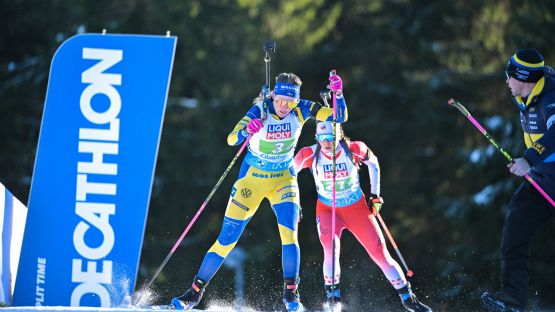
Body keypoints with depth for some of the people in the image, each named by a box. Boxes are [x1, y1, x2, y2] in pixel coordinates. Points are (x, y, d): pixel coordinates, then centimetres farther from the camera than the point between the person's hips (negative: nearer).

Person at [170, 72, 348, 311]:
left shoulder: (301, 110, -13)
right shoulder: (260, 111, -21)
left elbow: (340, 116, -14)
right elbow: (231, 139, -31)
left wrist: (338, 94, -33)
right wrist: (246, 130, -53)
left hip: (284, 179, 2)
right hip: (252, 177, -2)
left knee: (289, 232, -21)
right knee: (227, 237, -2)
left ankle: (291, 292, -13)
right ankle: (195, 292, 7)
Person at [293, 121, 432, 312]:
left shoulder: (354, 150, -20)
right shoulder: (310, 155, -19)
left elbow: (372, 162, 2)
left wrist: (375, 195, 2)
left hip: (357, 208, 0)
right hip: (327, 210, 0)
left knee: (380, 253, -2)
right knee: (330, 246, -30)